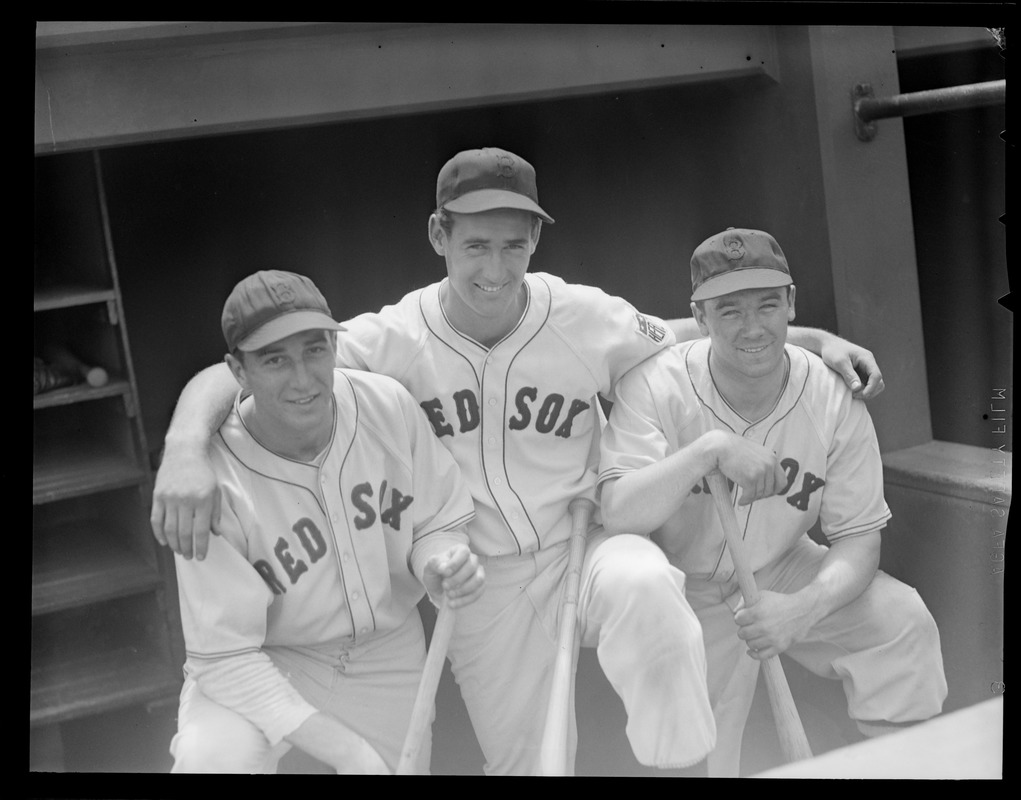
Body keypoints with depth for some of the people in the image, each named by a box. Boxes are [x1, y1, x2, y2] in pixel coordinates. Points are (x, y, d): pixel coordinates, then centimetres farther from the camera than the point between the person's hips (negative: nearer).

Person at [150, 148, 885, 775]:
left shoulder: (587, 319, -11)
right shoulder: (393, 340, -14)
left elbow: (699, 341, 5)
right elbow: (227, 378, -16)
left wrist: (817, 339, -8)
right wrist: (187, 450, -36)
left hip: (586, 542, -1)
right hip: (483, 584, 1)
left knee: (642, 586, -35)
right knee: (524, 760, 9)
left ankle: (684, 760, -17)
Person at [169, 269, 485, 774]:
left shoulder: (388, 404, -18)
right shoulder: (216, 479, -28)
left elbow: (438, 522, -3)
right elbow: (225, 656, -24)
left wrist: (437, 561, -28)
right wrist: (347, 751, -32)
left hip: (387, 655, 4)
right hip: (264, 663, -4)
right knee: (212, 761, -31)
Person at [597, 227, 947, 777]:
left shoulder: (833, 397, -16)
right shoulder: (656, 385, -22)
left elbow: (858, 538, -12)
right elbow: (617, 514, -33)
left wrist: (802, 609, -32)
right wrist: (709, 451, -45)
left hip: (782, 574, 3)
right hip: (684, 592, -2)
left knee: (903, 621, -13)